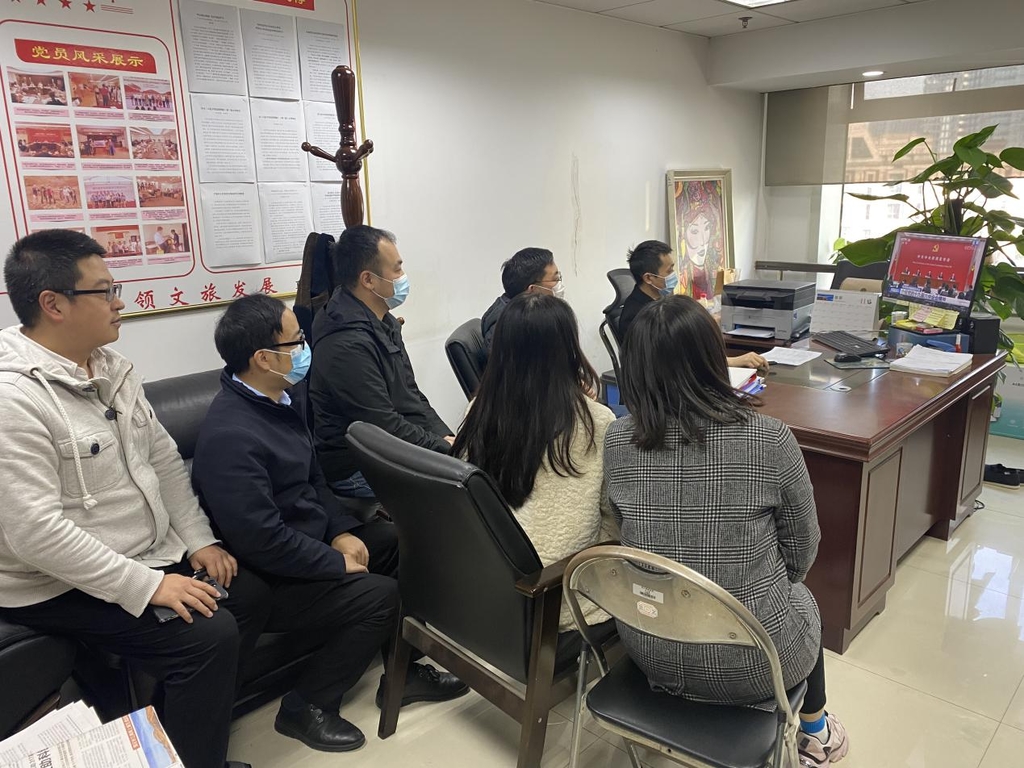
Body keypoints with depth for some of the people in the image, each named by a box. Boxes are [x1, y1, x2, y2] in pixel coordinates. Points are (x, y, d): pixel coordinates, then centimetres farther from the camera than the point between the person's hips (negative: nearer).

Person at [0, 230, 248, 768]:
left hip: (155, 556, 9)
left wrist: (199, 540, 3)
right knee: (209, 635, -22)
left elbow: (163, 457, 10)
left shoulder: (111, 367, 5)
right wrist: (146, 585, -25)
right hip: (65, 588, -8)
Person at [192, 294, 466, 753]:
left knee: (399, 540, 5)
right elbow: (261, 540, -30)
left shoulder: (275, 400, 2)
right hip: (268, 581, -9)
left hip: (307, 542, 10)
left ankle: (402, 670, 18)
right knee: (379, 594, -18)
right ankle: (307, 707, 3)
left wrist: (341, 532, -1)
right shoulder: (230, 434, -28)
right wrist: (338, 564, -19)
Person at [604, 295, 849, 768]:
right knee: (802, 601, 33)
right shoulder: (770, 439, -20)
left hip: (650, 652, 3)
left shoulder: (617, 441, -12)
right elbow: (802, 552, -5)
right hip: (749, 663, -3)